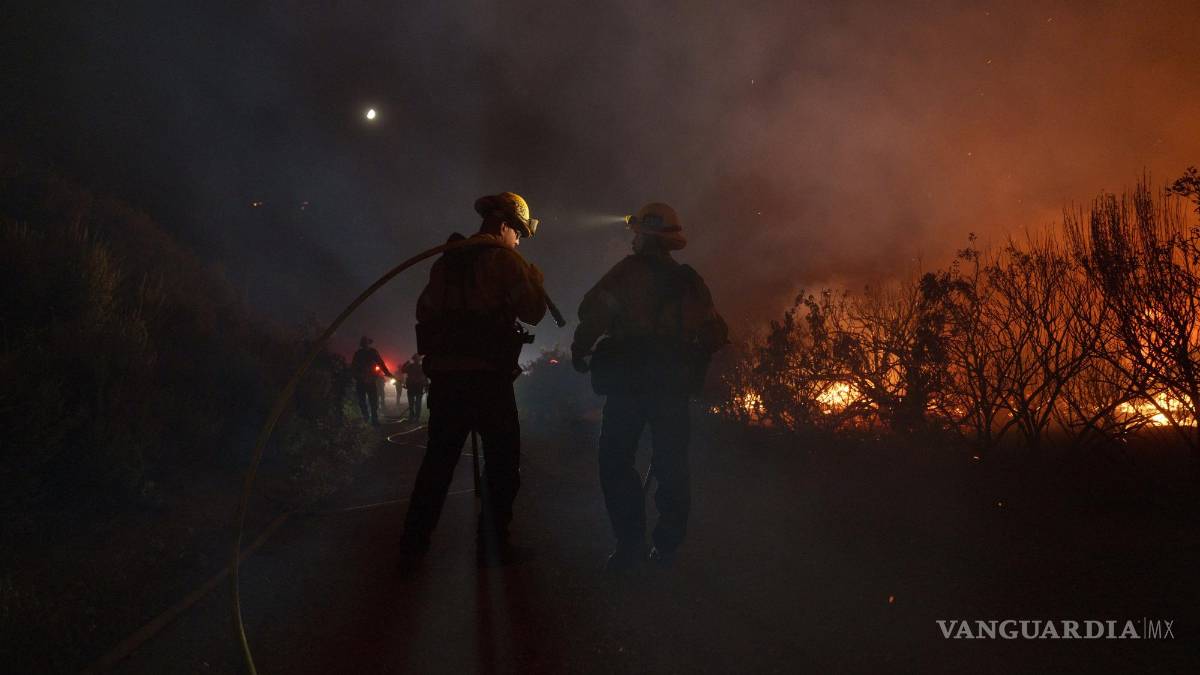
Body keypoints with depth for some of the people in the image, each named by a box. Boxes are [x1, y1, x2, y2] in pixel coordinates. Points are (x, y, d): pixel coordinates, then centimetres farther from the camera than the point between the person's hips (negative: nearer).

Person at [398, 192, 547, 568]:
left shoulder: (446, 259, 14)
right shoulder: (503, 259, -7)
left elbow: (424, 310, 20)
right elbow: (532, 311, -10)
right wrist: (536, 280, 7)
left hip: (444, 373, 6)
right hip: (488, 377, -6)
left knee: (438, 460, 13)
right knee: (502, 462, 7)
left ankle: (413, 545, 15)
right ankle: (493, 546, 9)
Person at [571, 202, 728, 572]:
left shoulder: (629, 272, -3)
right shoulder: (689, 280, 13)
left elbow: (593, 312, -14)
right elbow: (715, 333, 14)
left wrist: (579, 352, -1)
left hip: (629, 381, -5)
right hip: (674, 385, 5)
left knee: (616, 461, 2)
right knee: (671, 464, 11)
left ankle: (631, 544, -2)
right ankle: (668, 545, 14)